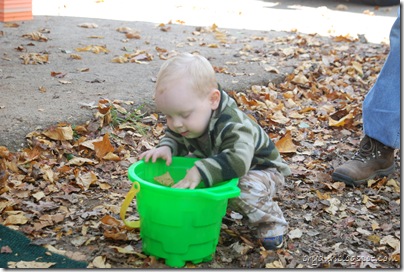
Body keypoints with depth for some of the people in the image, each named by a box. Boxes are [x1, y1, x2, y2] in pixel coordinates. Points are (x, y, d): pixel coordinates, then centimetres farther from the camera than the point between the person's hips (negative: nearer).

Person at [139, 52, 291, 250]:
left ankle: (271, 223, -8)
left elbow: (238, 161, -54)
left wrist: (200, 172, -61)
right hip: (218, 166, 7)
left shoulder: (233, 125, -39)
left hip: (258, 169, -7)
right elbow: (174, 137, 3)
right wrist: (165, 148, -22)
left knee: (249, 190, -38)